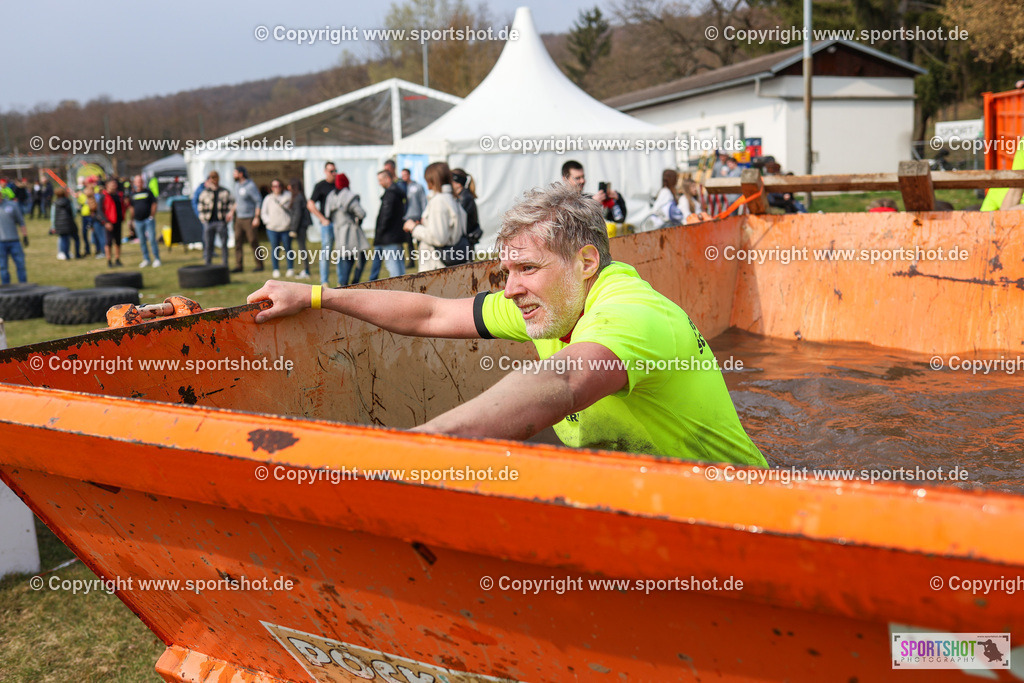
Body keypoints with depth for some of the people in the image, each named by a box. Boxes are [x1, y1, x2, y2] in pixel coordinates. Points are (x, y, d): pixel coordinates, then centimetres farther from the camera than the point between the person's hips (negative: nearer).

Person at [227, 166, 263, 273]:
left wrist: (257, 218, -18)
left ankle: (259, 265, 9)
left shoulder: (251, 186, -14)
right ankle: (239, 266, 7)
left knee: (253, 242, -2)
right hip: (239, 218, 8)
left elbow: (259, 201, -14)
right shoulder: (237, 185, 11)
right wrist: (232, 212, 22)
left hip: (249, 218, -8)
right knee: (238, 242, 3)